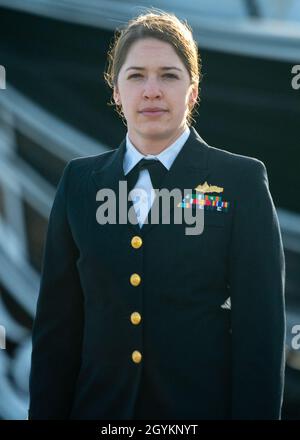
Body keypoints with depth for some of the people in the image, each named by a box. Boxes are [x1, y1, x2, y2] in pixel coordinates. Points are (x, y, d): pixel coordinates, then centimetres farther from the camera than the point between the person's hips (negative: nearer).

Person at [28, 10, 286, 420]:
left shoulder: (242, 180, -4)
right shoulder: (79, 181, 4)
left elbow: (261, 325, -7)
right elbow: (57, 319, 5)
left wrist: (256, 412, -12)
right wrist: (45, 411, 1)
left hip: (204, 403, -2)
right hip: (100, 405, 2)